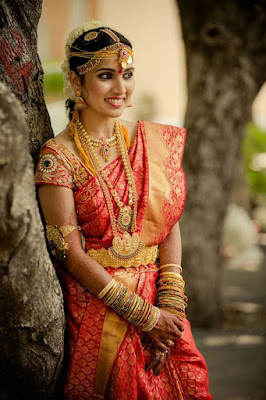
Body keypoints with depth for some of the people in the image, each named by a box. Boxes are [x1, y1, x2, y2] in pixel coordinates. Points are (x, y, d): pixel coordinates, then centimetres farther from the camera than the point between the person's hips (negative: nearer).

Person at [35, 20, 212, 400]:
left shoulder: (156, 141, 4)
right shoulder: (58, 156, -9)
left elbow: (170, 228, 3)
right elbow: (71, 253, -12)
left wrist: (170, 307, -9)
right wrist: (146, 316, -13)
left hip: (157, 302, 4)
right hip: (94, 308, -4)